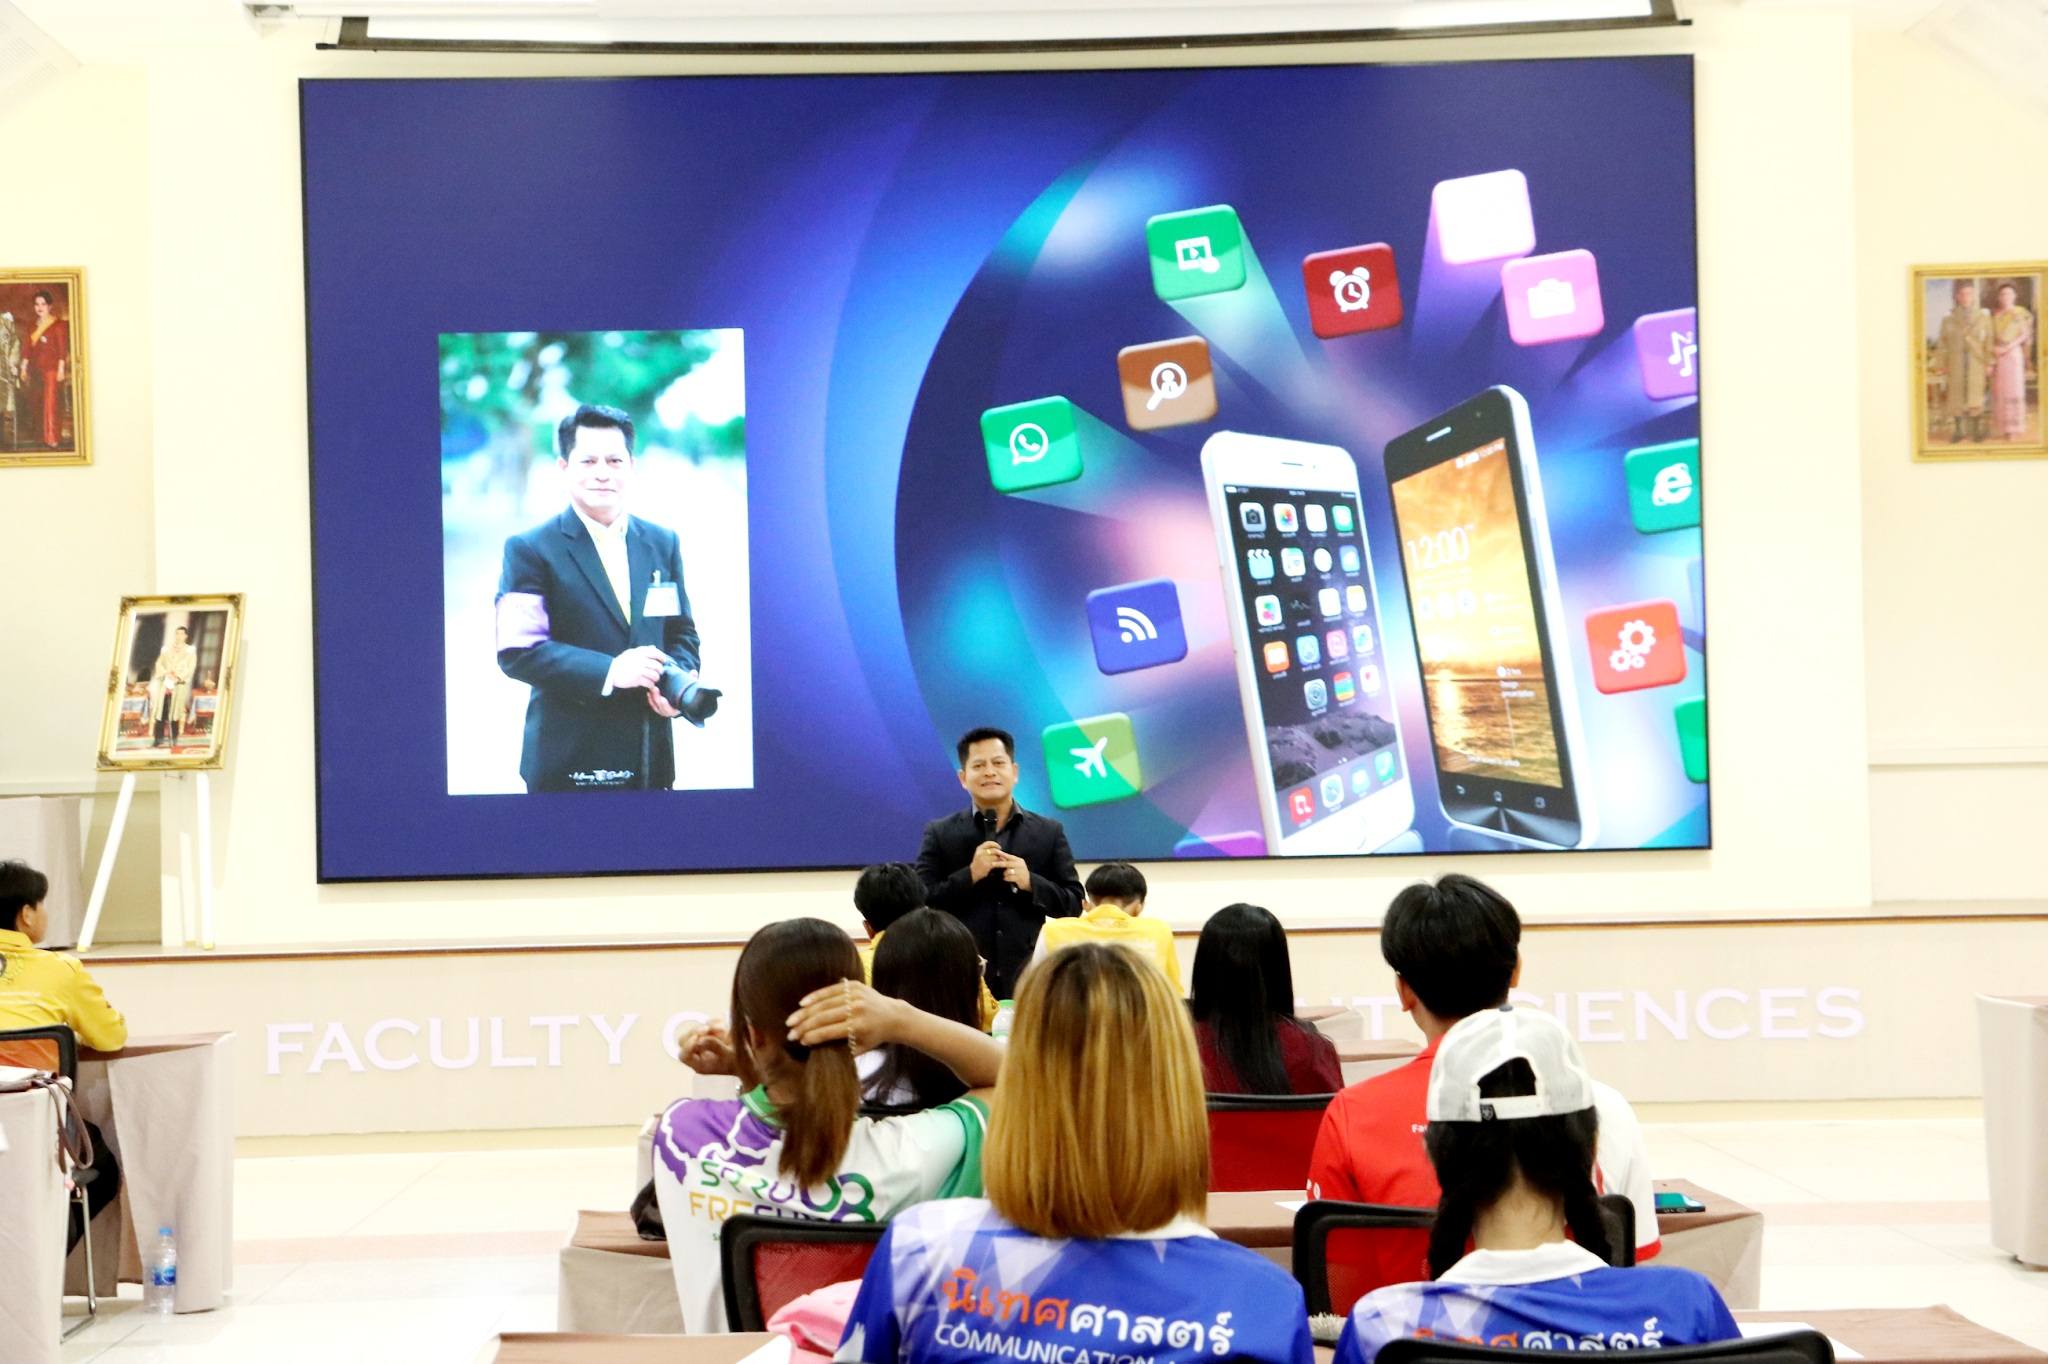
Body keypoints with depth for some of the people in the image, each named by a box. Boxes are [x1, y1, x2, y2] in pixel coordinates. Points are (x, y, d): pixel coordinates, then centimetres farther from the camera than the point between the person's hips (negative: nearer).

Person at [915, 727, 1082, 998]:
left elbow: (1073, 903, 9)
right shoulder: (940, 834, 7)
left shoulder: (1049, 832, 10)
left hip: (1028, 977, 1)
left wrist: (1030, 882, -8)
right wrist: (970, 875, -12)